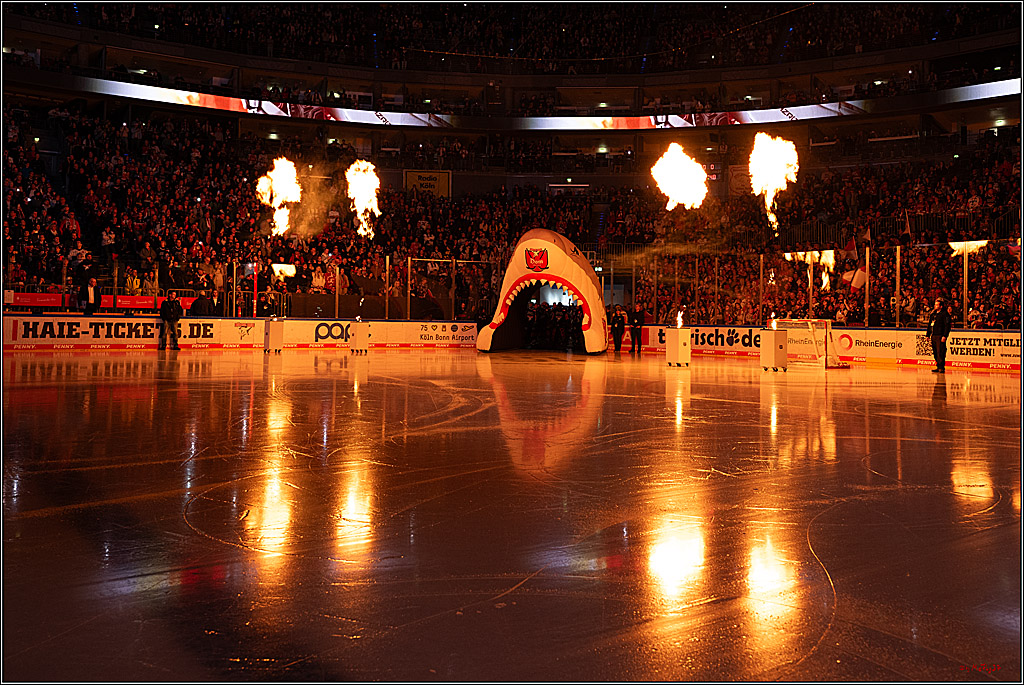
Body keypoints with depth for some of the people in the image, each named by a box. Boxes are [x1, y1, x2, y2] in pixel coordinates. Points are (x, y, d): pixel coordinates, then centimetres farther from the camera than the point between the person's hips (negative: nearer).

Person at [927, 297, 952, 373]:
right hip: (933, 336, 8)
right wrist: (928, 335, 20)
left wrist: (944, 336, -18)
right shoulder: (933, 313, 17)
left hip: (940, 336, -8)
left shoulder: (945, 314, -6)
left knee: (940, 352, -10)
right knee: (935, 352, 9)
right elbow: (929, 324, 23)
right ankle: (938, 367, 15)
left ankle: (942, 368, -8)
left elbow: (948, 325, -12)